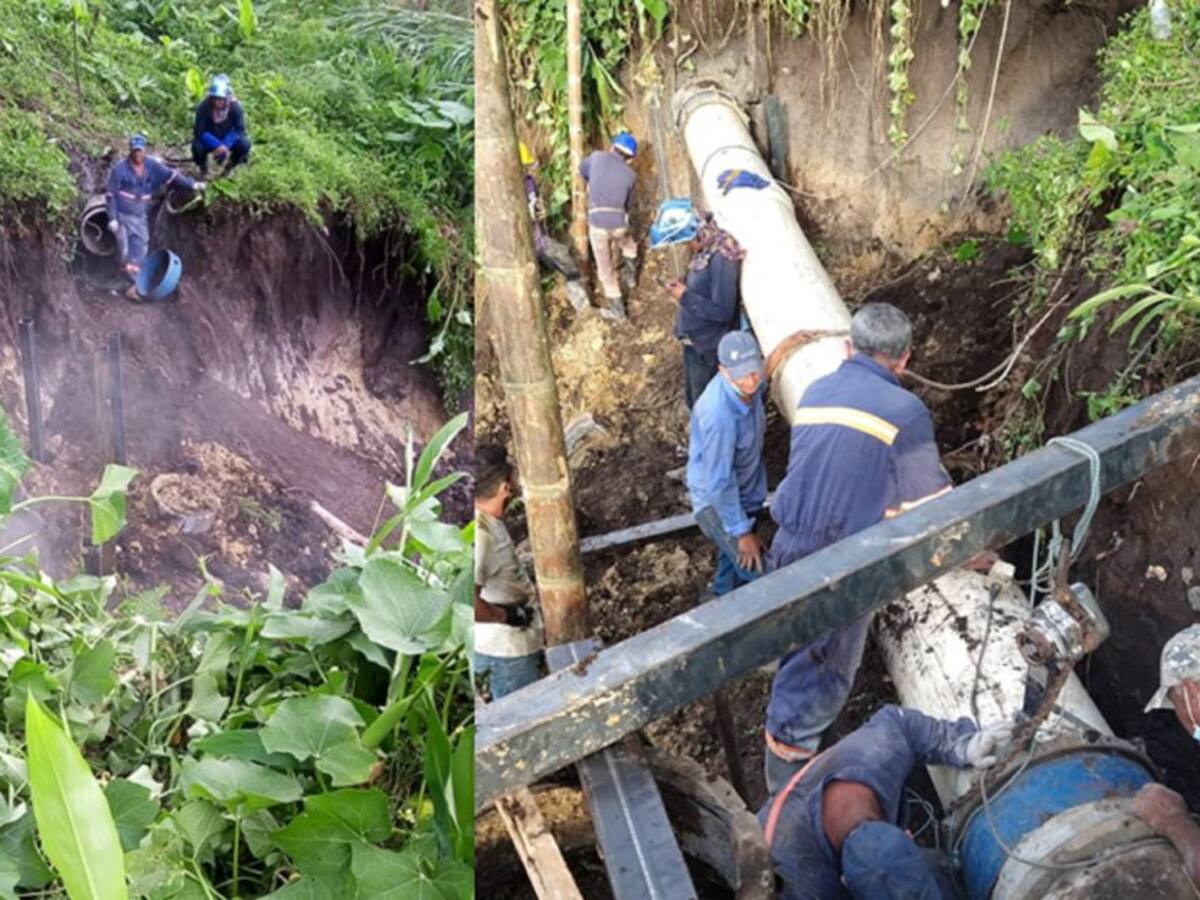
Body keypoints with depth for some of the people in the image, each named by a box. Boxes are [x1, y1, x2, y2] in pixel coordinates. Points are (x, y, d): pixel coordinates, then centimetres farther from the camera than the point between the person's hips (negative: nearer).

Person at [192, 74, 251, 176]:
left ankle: (229, 167, 4)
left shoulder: (234, 106, -21)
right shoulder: (204, 107, -24)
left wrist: (225, 146, -33)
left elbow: (239, 129, -19)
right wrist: (218, 146, -40)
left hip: (227, 138, 1)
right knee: (197, 147, -34)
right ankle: (203, 168, 4)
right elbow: (199, 131, -25)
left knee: (244, 144, -28)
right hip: (210, 140, -1)